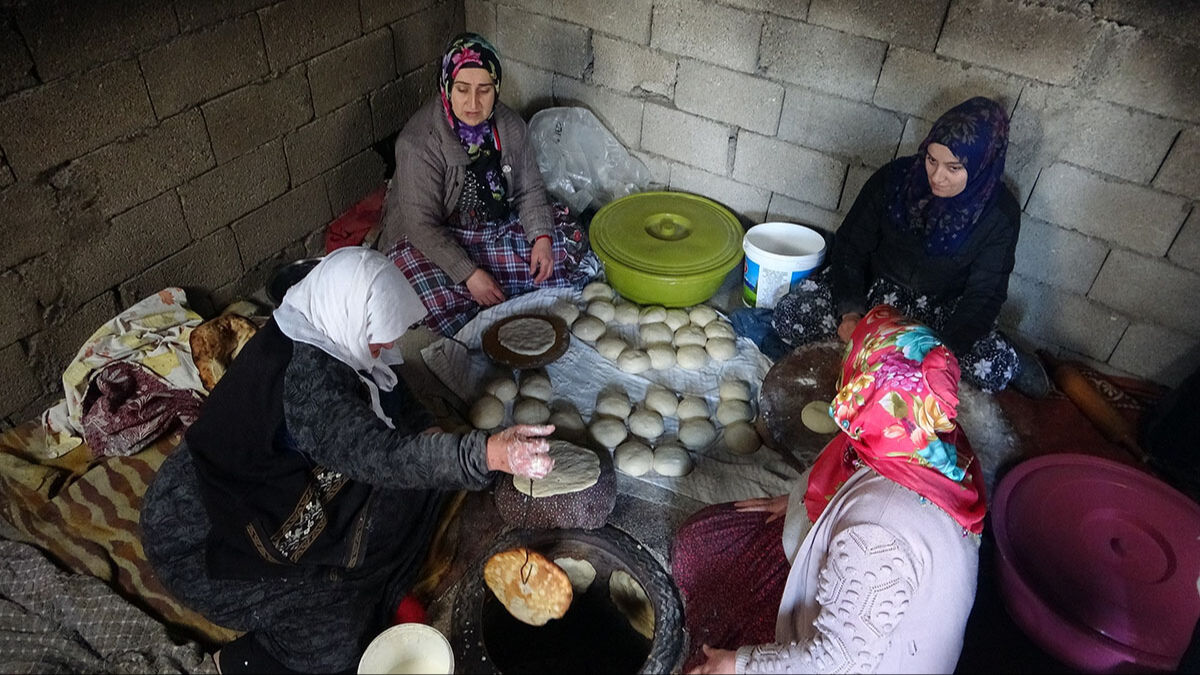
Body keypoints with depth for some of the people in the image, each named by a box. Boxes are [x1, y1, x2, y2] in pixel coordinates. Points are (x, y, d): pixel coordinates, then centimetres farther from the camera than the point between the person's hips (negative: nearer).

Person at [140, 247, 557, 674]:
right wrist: (486, 454, -53)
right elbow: (378, 454, -43)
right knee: (339, 635, -15)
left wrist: (430, 434, -11)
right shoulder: (302, 371, -34)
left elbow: (394, 401, 6)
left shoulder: (324, 336, -7)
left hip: (270, 489, 9)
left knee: (411, 484, -1)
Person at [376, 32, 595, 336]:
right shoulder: (418, 142, -23)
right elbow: (422, 225, -23)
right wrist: (469, 274, -29)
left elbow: (530, 190, 4)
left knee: (573, 246, -10)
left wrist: (542, 237, -14)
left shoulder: (510, 125, -6)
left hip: (498, 228, 5)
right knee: (440, 308, -33)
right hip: (430, 240, -5)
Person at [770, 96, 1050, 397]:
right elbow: (851, 246, -9)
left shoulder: (999, 214, -17)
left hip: (941, 307, -2)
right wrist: (850, 312, -23)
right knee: (788, 315, -21)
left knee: (994, 371, -32)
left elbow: (983, 295, -16)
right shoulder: (895, 178, -16)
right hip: (874, 285, 3)